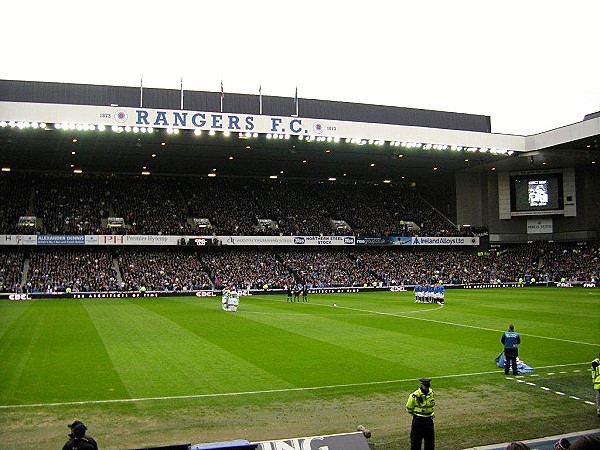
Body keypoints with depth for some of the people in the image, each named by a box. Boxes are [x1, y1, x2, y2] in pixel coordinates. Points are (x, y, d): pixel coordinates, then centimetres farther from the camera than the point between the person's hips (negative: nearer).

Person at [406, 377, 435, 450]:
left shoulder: (431, 392, -1)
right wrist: (416, 414, -2)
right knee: (416, 441, 1)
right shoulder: (415, 396, -20)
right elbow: (409, 409, -8)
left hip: (429, 420, 6)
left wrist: (431, 414, 12)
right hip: (418, 421, -6)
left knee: (430, 440, 15)